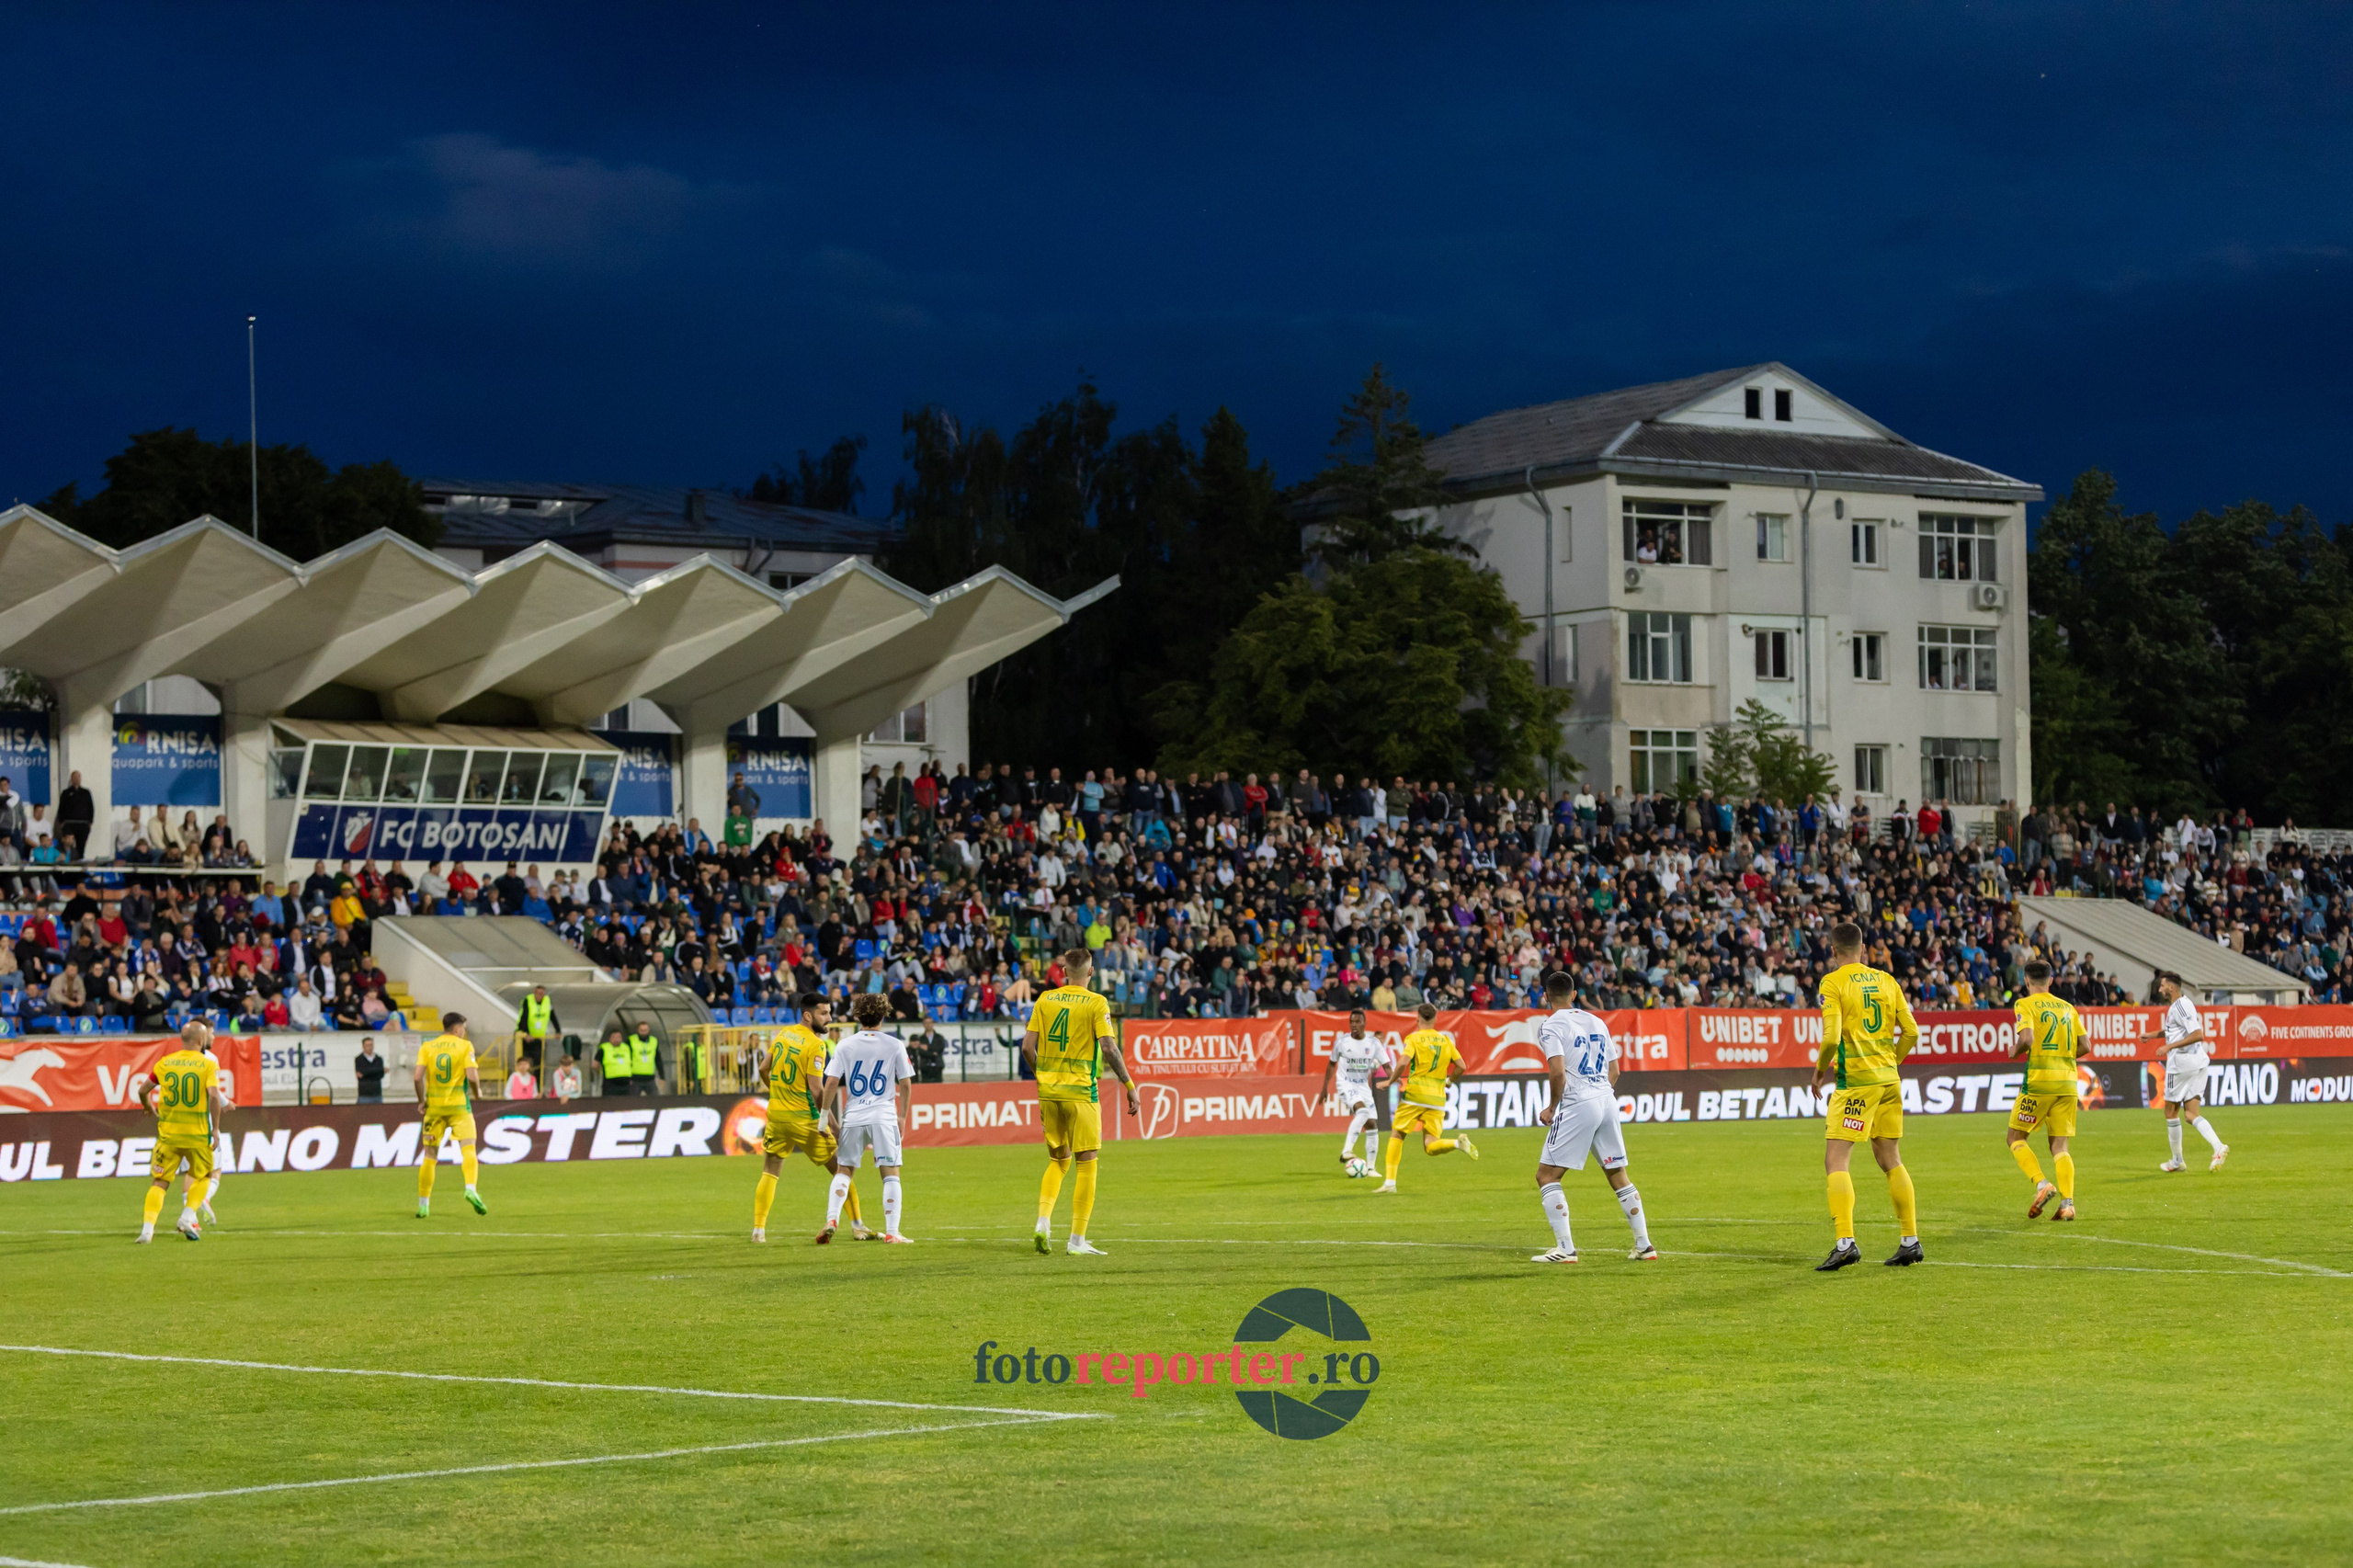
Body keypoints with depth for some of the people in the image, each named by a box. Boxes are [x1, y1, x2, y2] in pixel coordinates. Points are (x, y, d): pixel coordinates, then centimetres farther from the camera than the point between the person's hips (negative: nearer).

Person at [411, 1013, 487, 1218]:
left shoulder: (427, 1047, 6)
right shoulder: (464, 1046, -1)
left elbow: (417, 1077, -6)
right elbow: (472, 1077, -11)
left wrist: (421, 1100, 6)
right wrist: (477, 1091, 9)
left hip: (434, 1107, 3)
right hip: (459, 1106, -3)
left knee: (429, 1155, 9)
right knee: (468, 1149, -6)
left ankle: (423, 1205, 11)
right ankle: (470, 1189, -32)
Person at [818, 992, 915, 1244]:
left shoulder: (844, 1046, 1)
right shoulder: (895, 1045, 0)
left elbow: (832, 1082, -3)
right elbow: (905, 1084, 2)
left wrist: (826, 1111, 8)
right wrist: (903, 1117, 13)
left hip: (853, 1117, 1)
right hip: (884, 1117, -1)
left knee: (843, 1170, 13)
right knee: (891, 1174, 2)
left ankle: (831, 1220, -3)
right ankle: (892, 1232, -5)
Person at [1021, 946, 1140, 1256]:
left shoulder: (1045, 1000, 6)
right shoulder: (1096, 1003, -6)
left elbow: (1027, 1047, 3)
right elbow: (1109, 1047, -15)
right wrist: (1129, 1085, -7)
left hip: (1048, 1091, 5)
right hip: (1080, 1091, -5)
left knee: (1057, 1160, 19)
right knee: (1086, 1164, 2)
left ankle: (1043, 1222, 2)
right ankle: (1077, 1240, 0)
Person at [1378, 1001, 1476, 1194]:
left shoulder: (1413, 1039, -2)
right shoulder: (1445, 1040, 11)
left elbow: (1404, 1061, -18)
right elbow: (1461, 1066, 7)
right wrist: (1448, 1080, 23)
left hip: (1414, 1094, -3)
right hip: (1437, 1098, 3)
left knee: (1396, 1134, 11)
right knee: (1430, 1147, 4)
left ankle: (1390, 1181, 3)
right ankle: (1457, 1142, -25)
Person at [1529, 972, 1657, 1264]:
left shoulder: (1550, 1026, -4)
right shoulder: (1597, 1022, 16)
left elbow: (1558, 1072, -16)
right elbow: (1614, 1071, 17)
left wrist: (1552, 1107, -4)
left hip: (1576, 1106, -7)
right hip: (1607, 1102, 7)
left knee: (1546, 1175, 0)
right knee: (1618, 1175, 15)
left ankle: (1565, 1248, -9)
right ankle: (1644, 1245, 14)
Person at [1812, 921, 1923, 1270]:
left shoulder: (1833, 983, -7)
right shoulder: (1886, 980, 10)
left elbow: (1831, 1038, -17)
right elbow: (1911, 1032, 8)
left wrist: (1820, 1070, 0)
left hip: (1855, 1081, -6)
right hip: (1888, 1080, 6)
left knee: (1836, 1161, -6)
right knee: (1891, 1161, 14)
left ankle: (1846, 1242, -19)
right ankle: (1911, 1240, 14)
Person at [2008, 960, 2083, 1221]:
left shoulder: (2025, 1004, -2)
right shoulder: (2067, 1007, 13)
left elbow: (2027, 1038, -18)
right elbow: (2083, 1046, 11)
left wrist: (2015, 1050, 2)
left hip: (2039, 1081, -5)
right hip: (2067, 1080, 5)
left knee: (2016, 1138, 8)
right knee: (2059, 1145, 7)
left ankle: (2042, 1184, -12)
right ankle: (2067, 1202, -8)